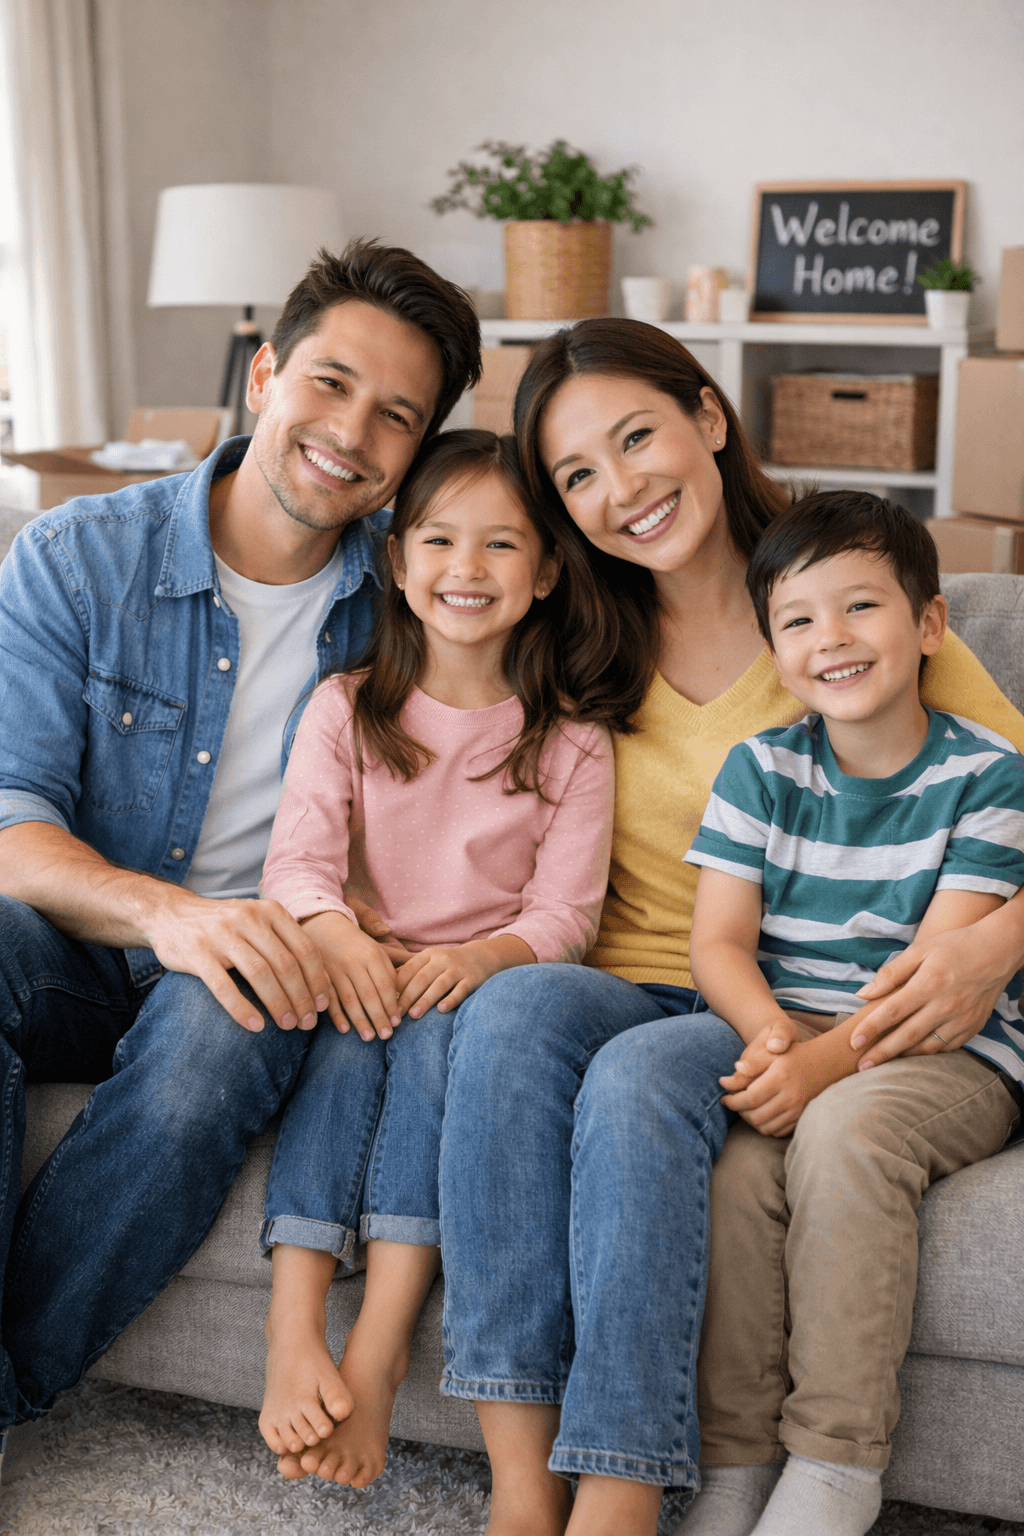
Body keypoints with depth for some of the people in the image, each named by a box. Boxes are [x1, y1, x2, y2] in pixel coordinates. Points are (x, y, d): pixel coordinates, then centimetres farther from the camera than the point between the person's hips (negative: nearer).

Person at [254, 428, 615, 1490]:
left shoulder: (570, 744, 4)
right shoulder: (344, 710, 7)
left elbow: (566, 912, -3)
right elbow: (299, 857, -6)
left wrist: (479, 957, -24)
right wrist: (335, 935, -29)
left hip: (485, 988, -1)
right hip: (353, 976, 1)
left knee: (437, 1029, -32)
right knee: (348, 1035, -30)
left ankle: (378, 1347, -35)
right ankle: (293, 1325, -36)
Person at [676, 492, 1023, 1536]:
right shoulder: (763, 767, 8)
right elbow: (718, 940, 1)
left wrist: (826, 1059, -27)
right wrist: (771, 1032, -21)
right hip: (790, 1037, 3)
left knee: (843, 1127, -34)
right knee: (737, 1156, -29)